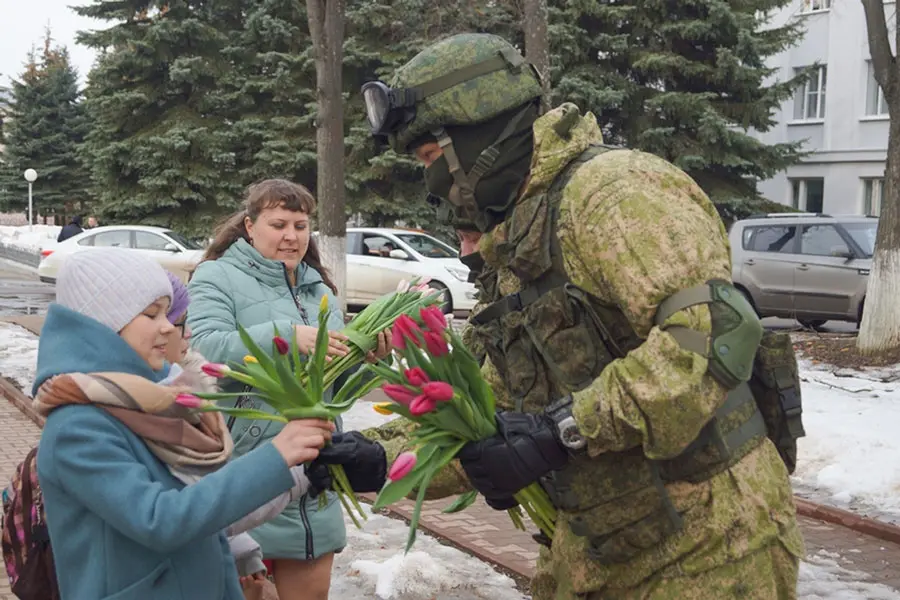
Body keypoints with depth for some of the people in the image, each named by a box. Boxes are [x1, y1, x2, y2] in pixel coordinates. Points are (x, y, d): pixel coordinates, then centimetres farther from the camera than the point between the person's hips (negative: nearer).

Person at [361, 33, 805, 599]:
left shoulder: (609, 188, -16)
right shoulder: (510, 259, 13)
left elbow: (717, 332, -30)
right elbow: (490, 420, 15)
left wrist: (564, 430, -28)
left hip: (706, 547, -8)